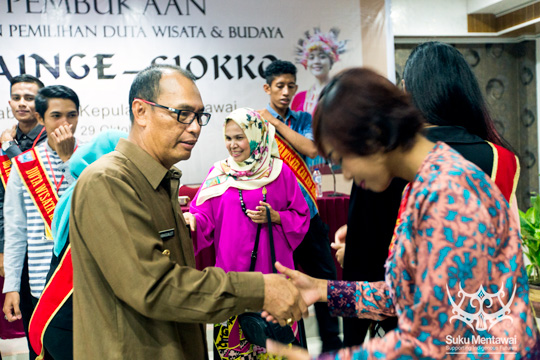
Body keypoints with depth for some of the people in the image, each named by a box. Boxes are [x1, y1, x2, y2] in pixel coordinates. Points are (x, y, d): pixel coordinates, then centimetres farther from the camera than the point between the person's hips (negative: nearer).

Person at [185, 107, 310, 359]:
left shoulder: (279, 171, 2)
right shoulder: (219, 173, 6)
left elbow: (301, 217, 6)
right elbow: (204, 214, -1)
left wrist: (273, 217, -11)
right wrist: (192, 219, -22)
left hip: (270, 267, -1)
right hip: (231, 266, 1)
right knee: (233, 337, 5)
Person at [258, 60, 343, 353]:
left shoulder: (303, 120, 7)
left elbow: (311, 149, -12)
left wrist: (277, 123, -12)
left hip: (308, 212, 4)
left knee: (325, 277, 10)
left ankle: (332, 342, 26)